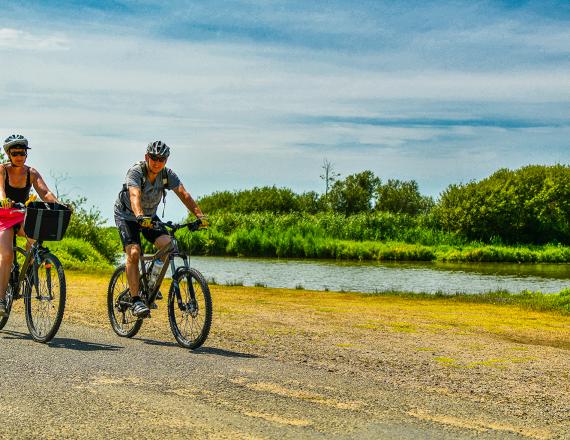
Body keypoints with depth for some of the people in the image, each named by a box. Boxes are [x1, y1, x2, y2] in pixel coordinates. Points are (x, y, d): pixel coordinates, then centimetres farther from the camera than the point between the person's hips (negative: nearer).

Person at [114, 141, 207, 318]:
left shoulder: (167, 174, -14)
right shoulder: (136, 171, -26)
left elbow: (184, 194, -23)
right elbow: (135, 195, -43)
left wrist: (199, 215, -38)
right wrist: (140, 216, -62)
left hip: (150, 216, 4)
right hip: (127, 215, -4)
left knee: (167, 245, -19)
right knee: (133, 252, -24)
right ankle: (135, 301, -22)